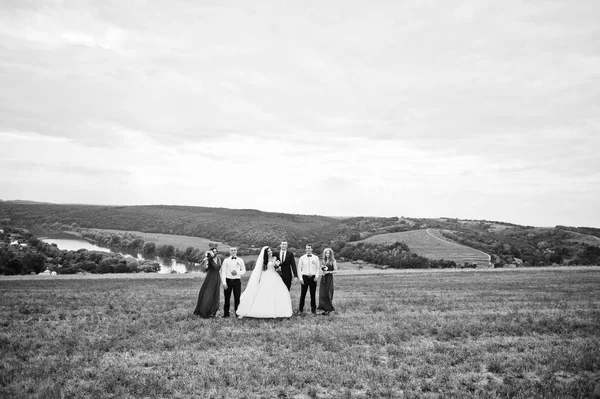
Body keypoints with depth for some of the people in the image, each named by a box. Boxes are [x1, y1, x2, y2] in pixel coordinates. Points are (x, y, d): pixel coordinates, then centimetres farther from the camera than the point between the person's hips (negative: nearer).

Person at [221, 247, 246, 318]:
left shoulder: (240, 260, 7)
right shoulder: (226, 260, 5)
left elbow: (244, 270, 10)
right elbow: (223, 272, 2)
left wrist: (237, 272, -10)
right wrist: (224, 282, -6)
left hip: (237, 280, 0)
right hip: (228, 280, 0)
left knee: (237, 297, -1)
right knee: (227, 297, 2)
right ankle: (226, 313, 11)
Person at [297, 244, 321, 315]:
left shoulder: (316, 258, 7)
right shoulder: (302, 258, 5)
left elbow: (318, 268, 9)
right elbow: (299, 268, 4)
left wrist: (317, 276, -6)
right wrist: (300, 278, -4)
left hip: (313, 277, 1)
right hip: (305, 277, -1)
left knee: (313, 294, 5)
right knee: (303, 294, -1)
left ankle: (313, 309, 15)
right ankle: (300, 309, 6)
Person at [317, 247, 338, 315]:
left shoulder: (333, 261, -3)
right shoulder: (323, 261, 13)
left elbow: (335, 270, -6)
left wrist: (328, 272, -16)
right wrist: (322, 271, -3)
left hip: (329, 278, -5)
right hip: (323, 278, 5)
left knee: (328, 294, -5)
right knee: (322, 293, 2)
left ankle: (328, 309, 3)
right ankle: (325, 309, 9)